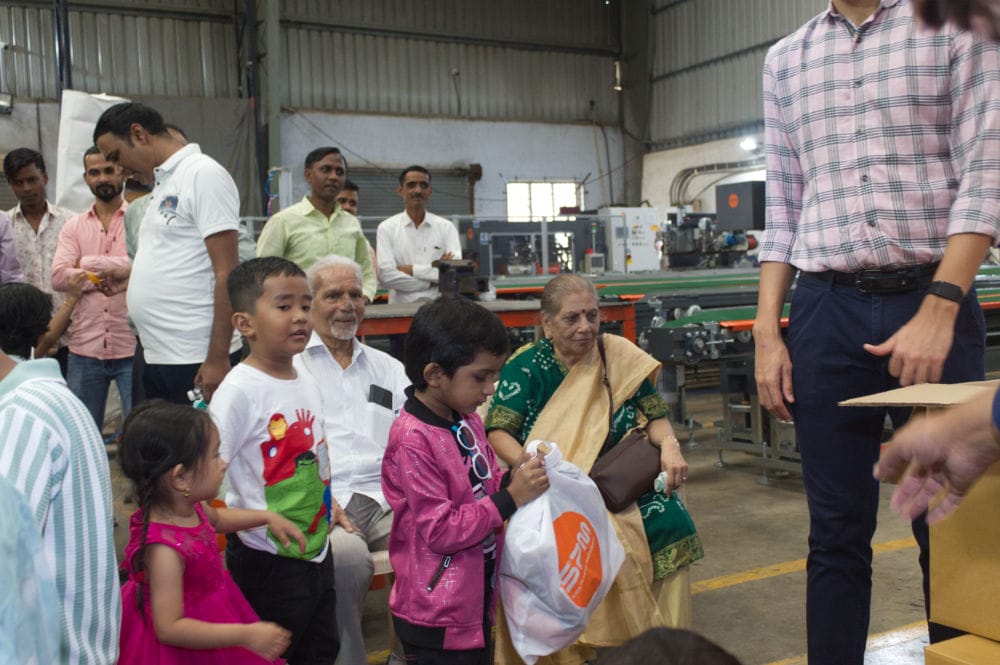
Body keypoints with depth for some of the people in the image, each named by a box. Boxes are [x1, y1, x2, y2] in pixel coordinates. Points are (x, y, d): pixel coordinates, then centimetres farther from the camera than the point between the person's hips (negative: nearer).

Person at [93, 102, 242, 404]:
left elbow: (227, 272, -16)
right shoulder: (163, 182, 18)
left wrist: (217, 358, -21)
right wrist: (134, 275, 13)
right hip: (157, 356, 9)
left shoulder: (203, 174, -9)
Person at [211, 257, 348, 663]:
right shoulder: (239, 389, -19)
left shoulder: (307, 384, 5)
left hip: (317, 552, 8)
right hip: (268, 563, -8)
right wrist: (261, 520, -25)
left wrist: (327, 502, 11)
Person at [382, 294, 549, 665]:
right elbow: (439, 531, -23)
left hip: (476, 601, 8)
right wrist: (511, 499, -23)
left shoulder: (467, 421, 1)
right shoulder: (413, 441, -22)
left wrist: (512, 480, -6)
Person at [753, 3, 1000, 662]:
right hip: (826, 314, 2)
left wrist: (938, 311, -16)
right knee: (837, 535, 6)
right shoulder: (786, 59, 14)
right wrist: (767, 332, 5)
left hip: (934, 301, -2)